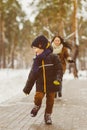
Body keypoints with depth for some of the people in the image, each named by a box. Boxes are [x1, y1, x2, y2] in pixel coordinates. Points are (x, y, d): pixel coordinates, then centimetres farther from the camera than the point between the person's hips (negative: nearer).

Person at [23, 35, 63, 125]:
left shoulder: (53, 57, -8)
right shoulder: (37, 60, 5)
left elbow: (59, 69, -7)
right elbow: (32, 75, 9)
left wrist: (58, 78, -26)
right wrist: (27, 88, 9)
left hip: (51, 84, -2)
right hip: (40, 84, 2)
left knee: (50, 101, 5)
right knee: (38, 97, -16)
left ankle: (48, 115, 26)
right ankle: (37, 106, 16)